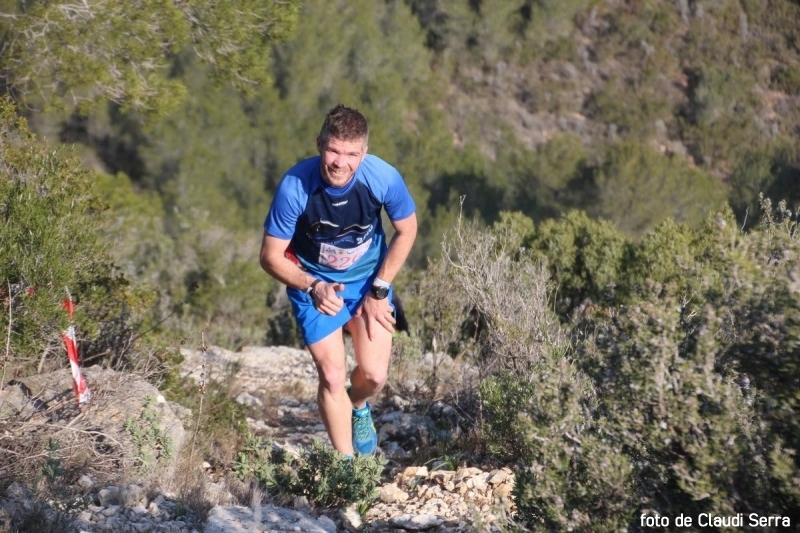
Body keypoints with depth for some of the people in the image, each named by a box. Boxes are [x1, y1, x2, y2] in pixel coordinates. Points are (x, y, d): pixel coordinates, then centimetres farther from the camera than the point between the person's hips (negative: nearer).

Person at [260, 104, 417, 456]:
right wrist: (313, 288, -34)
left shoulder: (383, 178, -26)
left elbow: (407, 229, -6)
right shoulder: (295, 187, -30)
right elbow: (271, 257, -18)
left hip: (369, 279, 2)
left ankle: (358, 407, 34)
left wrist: (379, 289, -8)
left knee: (374, 375, -4)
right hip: (313, 284, -1)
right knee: (332, 377, -9)